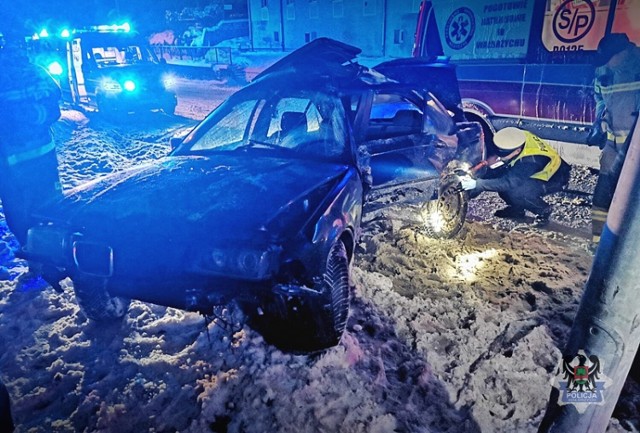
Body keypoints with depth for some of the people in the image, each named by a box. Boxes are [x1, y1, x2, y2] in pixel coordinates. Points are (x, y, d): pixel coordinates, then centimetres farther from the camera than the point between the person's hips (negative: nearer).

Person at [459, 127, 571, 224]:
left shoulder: (531, 160, -40)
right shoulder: (518, 138, -21)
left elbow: (508, 182, -39)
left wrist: (477, 184, -42)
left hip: (554, 179, -7)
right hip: (535, 173, 7)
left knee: (515, 191, -33)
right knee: (499, 176, -15)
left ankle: (543, 210, -4)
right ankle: (516, 208, 7)